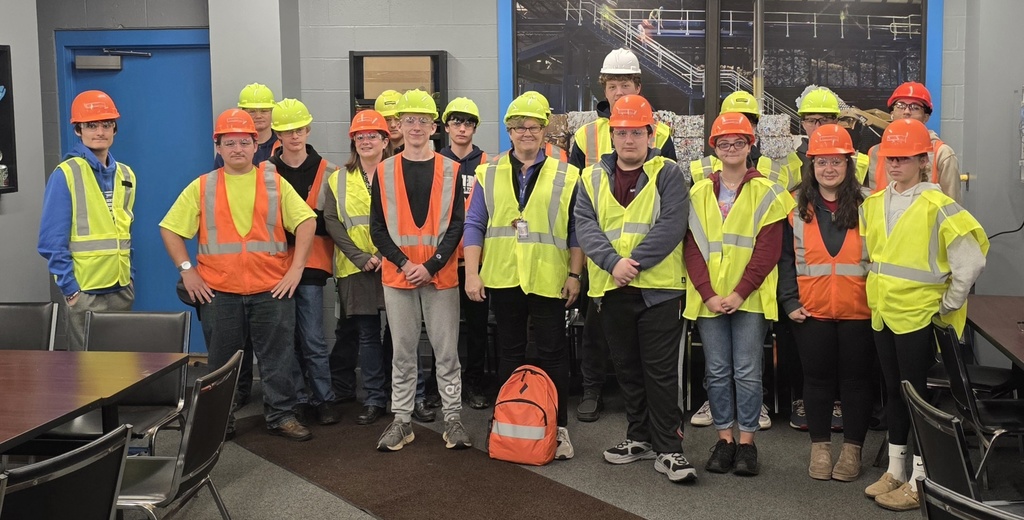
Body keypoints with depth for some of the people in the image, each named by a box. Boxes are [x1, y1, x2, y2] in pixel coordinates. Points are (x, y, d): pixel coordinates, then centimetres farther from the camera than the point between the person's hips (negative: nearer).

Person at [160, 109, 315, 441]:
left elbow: (306, 221, 1)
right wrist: (186, 270, -4)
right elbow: (170, 228, 5)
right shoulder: (202, 187, 6)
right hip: (218, 290, 1)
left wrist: (296, 267, -8)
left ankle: (281, 416, 16)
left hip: (272, 289, 0)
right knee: (221, 360, 10)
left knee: (278, 357, 4)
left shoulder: (275, 183, 6)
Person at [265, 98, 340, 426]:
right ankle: (298, 398, 16)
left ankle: (324, 399, 7)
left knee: (313, 338, -4)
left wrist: (309, 222, -9)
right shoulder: (265, 172, 6)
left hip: (311, 263, -1)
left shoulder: (326, 171, 6)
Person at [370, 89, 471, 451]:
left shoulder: (451, 171, 3)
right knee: (403, 351, 8)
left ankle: (452, 418, 13)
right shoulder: (384, 171, 5)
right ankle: (401, 419, 17)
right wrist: (404, 263, -10)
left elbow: (456, 225, -2)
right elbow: (377, 228, 2)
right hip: (397, 275, 1)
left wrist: (431, 265, -11)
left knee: (447, 351, 4)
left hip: (441, 275, -1)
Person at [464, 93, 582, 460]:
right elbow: (475, 225, 5)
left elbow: (577, 232, 5)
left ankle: (558, 428, 13)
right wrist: (472, 274, -1)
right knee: (509, 353, 12)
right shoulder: (488, 174, 7)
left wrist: (575, 274, -1)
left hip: (548, 279, -2)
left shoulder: (566, 176, 4)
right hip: (502, 278, 2)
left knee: (552, 354, 3)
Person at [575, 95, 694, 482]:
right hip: (612, 289, 4)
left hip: (659, 287, -4)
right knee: (627, 368, 14)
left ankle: (667, 448, 6)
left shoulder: (667, 173, -1)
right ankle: (640, 437, 28)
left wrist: (635, 261, -19)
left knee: (661, 370, -1)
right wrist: (613, 262, -18)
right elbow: (584, 225, -3)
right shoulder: (593, 178, 10)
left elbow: (672, 226, -12)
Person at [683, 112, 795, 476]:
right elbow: (692, 247, 2)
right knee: (717, 371, 7)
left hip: (750, 299, -3)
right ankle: (724, 439, 17)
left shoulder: (767, 193, 0)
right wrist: (707, 294, -8)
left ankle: (746, 442, 11)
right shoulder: (699, 193, 8)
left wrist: (740, 292, -14)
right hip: (708, 299, 3)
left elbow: (768, 250, -7)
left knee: (747, 371, 1)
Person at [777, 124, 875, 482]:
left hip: (858, 312, -1)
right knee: (817, 378, 10)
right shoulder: (797, 210, 5)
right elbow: (786, 259, 3)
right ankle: (820, 447, 22)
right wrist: (790, 301, -6)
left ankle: (852, 449, 20)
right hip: (811, 313, 1)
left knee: (856, 379, 8)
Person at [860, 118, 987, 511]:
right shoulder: (873, 204, 6)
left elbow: (971, 260, -15)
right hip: (884, 314, 6)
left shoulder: (937, 206, -13)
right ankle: (894, 471, 26)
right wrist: (877, 293, 13)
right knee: (893, 391, 14)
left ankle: (918, 481, 10)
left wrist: (949, 304, -9)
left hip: (919, 316, -6)